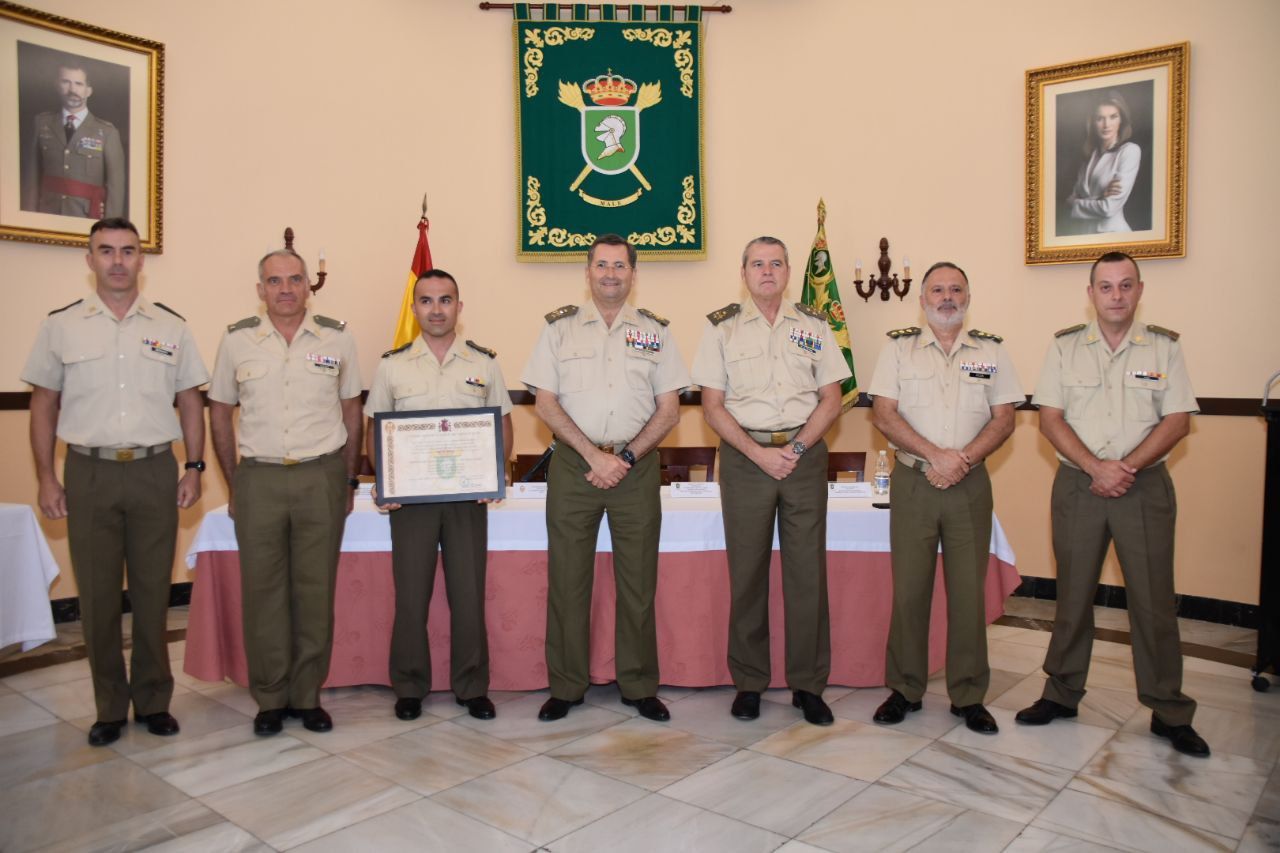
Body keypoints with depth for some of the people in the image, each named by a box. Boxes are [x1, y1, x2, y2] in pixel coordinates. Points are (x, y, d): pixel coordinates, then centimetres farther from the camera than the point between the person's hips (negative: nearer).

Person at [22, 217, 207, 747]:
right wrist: (46, 478, 1)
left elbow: (191, 403, 9)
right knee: (97, 595, 6)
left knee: (153, 592, 7)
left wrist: (194, 469, 2)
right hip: (89, 473, 0)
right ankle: (109, 708, 19)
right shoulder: (61, 326, 5)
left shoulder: (171, 327, 6)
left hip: (155, 471, 0)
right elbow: (43, 406, 6)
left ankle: (154, 701, 20)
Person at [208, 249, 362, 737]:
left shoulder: (337, 338, 4)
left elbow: (351, 412, 10)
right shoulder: (237, 340, 4)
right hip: (258, 479, 0)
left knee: (315, 590, 5)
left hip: (322, 478, 0)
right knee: (262, 591, 5)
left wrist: (348, 482, 8)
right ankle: (269, 699, 18)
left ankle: (308, 696, 18)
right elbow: (219, 414, 11)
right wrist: (233, 485, 8)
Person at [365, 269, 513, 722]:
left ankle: (472, 687, 18)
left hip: (469, 494, 0)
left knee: (468, 592, 4)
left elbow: (504, 424, 10)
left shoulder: (483, 362, 6)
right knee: (411, 593, 5)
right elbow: (374, 429, 8)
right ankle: (409, 688, 20)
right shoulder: (392, 365, 5)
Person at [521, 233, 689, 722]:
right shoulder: (559, 328, 6)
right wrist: (594, 455, -10)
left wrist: (625, 456, -8)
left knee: (638, 581, 5)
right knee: (567, 578, 4)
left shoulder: (655, 331, 9)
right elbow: (545, 403, 0)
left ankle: (639, 687, 18)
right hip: (573, 464, 0)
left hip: (637, 466, 1)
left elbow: (668, 410, 5)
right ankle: (565, 687, 17)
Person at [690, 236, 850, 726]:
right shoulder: (721, 327, 6)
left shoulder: (814, 326, 10)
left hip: (805, 455, 1)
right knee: (746, 572, 4)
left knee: (807, 570, 3)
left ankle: (808, 685, 15)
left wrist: (795, 449, -8)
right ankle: (748, 683, 16)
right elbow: (712, 406, 1)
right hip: (744, 458, -1)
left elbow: (831, 400, 7)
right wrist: (759, 453, -10)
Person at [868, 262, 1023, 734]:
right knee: (909, 587, 2)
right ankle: (904, 689, 15)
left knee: (969, 589, 4)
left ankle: (968, 695, 16)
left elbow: (1004, 418, 4)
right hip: (912, 482, -1)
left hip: (970, 483, 1)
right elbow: (884, 414, -4)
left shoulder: (991, 351, 10)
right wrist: (935, 455, -14)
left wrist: (964, 459, -12)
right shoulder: (898, 347, 5)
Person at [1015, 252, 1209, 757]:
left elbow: (1177, 421, -1)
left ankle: (1169, 712, 15)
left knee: (1153, 598, 2)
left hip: (1145, 487, 0)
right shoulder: (1065, 346, 5)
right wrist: (1095, 467, -13)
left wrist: (1126, 467, -13)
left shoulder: (1164, 347, 4)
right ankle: (1062, 694, 21)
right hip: (1077, 485, 1)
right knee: (1073, 594, 8)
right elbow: (1050, 419, -1)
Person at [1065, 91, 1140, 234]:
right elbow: (1071, 201, 2)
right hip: (1084, 232, 6)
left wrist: (1075, 204, -3)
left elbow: (1109, 208, -18)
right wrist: (1100, 197, -15)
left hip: (1111, 232, -6)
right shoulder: (1091, 154, 9)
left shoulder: (1130, 151, -9)